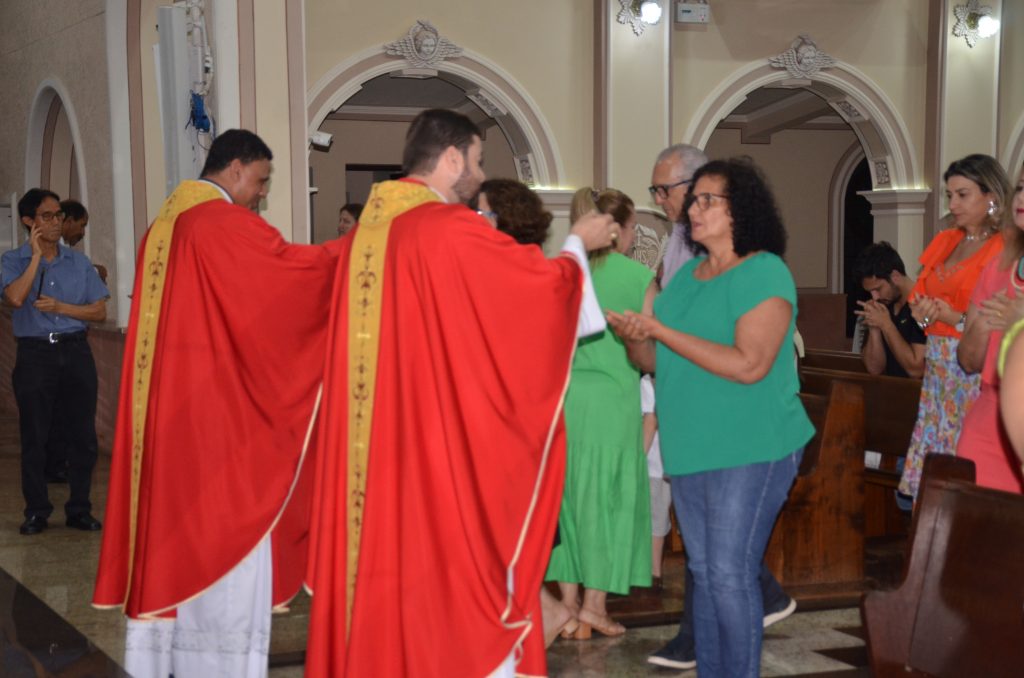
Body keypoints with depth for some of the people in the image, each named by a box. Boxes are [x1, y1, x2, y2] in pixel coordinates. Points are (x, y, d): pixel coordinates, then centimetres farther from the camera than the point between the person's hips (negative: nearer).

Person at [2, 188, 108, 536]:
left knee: (82, 435, 2)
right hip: (34, 354, -2)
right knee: (34, 437, 2)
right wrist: (36, 255, -12)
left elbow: (99, 311, 5)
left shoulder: (79, 262, 9)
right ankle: (37, 512, 12)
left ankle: (79, 509, 12)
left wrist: (60, 307, -8)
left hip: (75, 351, 2)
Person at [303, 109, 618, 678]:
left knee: (385, 558, 13)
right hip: (445, 437, -8)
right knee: (454, 564, 3)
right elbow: (543, 284, -7)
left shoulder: (367, 231, 8)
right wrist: (579, 243, 12)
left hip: (377, 439, 8)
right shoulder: (452, 229, -15)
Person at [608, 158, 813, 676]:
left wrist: (660, 330, -20)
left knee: (731, 575, -7)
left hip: (750, 449, -7)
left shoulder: (766, 273, -11)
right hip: (689, 449, 7)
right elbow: (654, 360, 15)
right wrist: (633, 336, -9)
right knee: (703, 573, 12)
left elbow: (749, 365, -23)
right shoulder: (686, 274, 12)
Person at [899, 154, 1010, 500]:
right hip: (937, 365, 7)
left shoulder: (1006, 249, -9)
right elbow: (919, 296, 21)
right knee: (934, 454, 7)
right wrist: (919, 311, -1)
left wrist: (958, 318, -17)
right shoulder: (943, 241, 15)